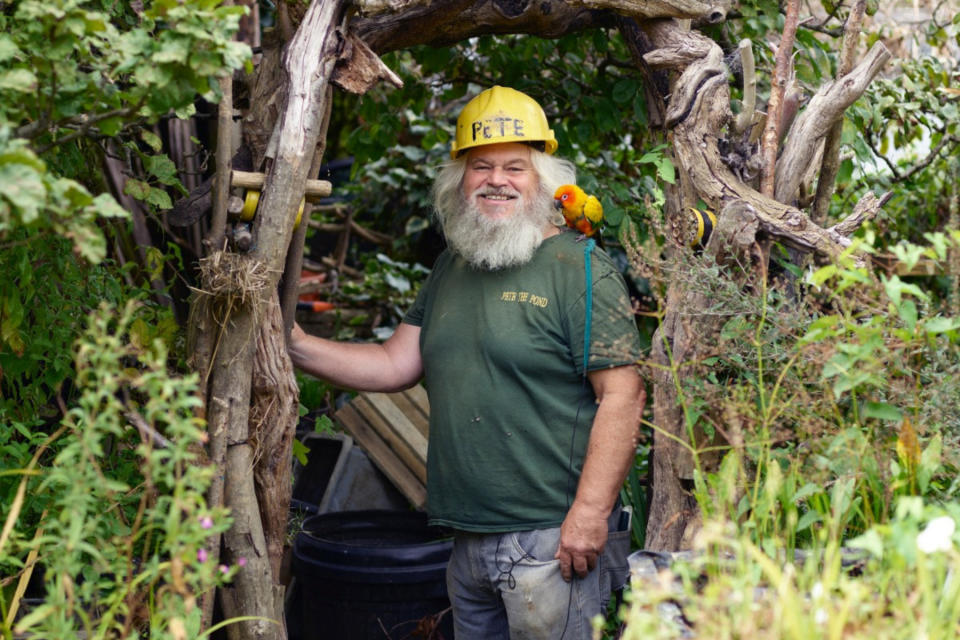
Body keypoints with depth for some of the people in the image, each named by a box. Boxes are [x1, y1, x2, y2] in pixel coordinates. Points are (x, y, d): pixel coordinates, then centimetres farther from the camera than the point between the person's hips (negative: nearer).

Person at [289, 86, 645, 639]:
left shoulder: (583, 270, -8)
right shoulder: (451, 268, 15)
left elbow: (622, 394, -14)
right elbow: (394, 365, 14)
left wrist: (589, 512, -19)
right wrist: (296, 345, 2)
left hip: (552, 540, -7)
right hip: (469, 542, 7)